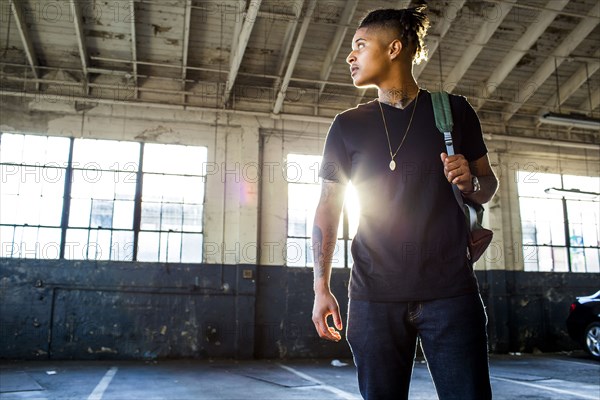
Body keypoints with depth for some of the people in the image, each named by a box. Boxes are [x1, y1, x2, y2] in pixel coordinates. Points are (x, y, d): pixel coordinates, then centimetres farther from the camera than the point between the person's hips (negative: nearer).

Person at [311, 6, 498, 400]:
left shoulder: (453, 110, 6)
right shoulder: (347, 125, 8)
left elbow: (489, 184, 14)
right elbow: (328, 208, 7)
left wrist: (470, 182, -11)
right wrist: (322, 287, -1)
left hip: (450, 290, 0)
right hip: (375, 294, 1)